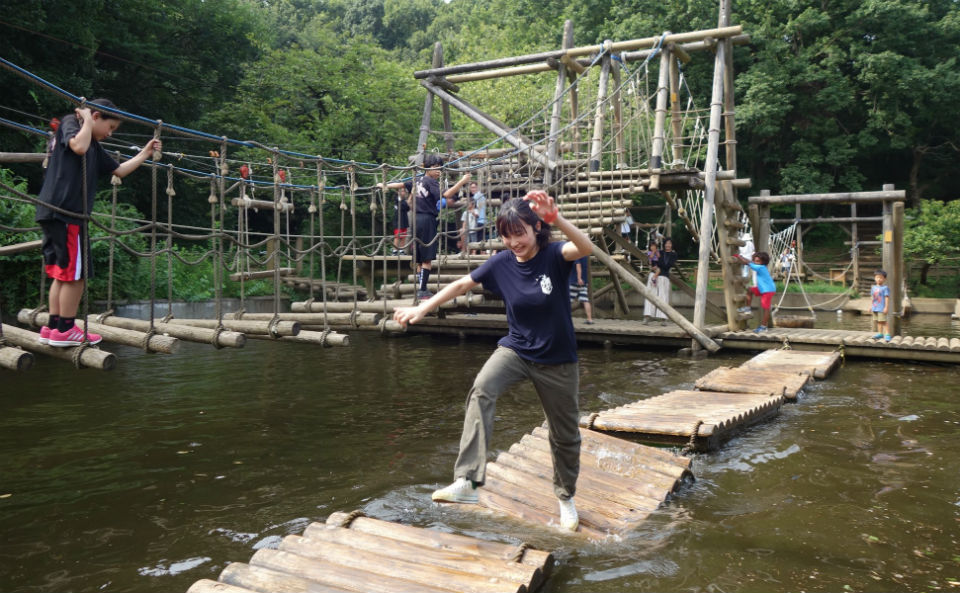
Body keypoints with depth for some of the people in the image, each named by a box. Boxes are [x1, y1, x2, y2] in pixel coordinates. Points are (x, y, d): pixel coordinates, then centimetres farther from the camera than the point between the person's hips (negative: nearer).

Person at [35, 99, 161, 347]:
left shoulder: (95, 146, 22)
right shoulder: (70, 122, -2)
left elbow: (119, 170, 28)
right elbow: (79, 146, -24)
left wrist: (145, 153, 25)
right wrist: (87, 120, -8)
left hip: (67, 213, 10)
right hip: (63, 211, -10)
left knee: (62, 272, 12)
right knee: (75, 272, -5)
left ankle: (53, 327, 17)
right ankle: (65, 330, 0)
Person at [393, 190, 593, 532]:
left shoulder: (554, 256, -16)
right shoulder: (502, 264, -7)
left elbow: (586, 248, -37)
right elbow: (462, 285, 4)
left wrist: (556, 218, -54)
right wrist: (422, 308, 1)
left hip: (558, 360, -1)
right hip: (516, 350, 2)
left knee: (565, 434, 12)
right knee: (481, 391, -30)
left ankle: (566, 497, 39)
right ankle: (467, 482, -34)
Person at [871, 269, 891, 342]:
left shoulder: (885, 288, -9)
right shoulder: (873, 287, 10)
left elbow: (887, 298, -12)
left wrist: (886, 307, -15)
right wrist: (871, 306, 15)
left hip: (882, 308, -7)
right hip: (875, 308, 7)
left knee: (883, 321, -8)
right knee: (878, 321, 13)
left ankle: (887, 334, -4)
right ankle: (880, 333, 22)